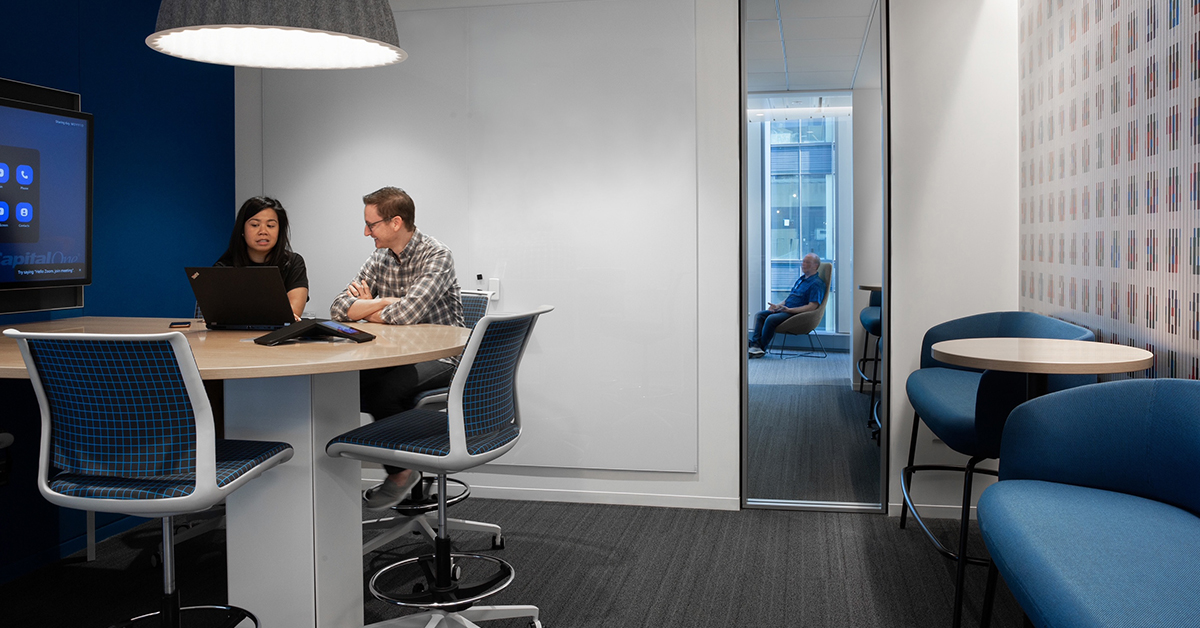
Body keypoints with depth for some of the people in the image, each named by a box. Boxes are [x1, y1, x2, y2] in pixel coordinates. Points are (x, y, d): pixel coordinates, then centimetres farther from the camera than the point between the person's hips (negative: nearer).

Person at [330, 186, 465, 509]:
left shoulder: (437, 256, -16)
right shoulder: (379, 259, 6)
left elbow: (406, 312, -29)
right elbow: (339, 309, -1)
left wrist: (366, 310, -10)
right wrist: (384, 302, -16)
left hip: (441, 357, -7)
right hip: (398, 355, 7)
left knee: (385, 387, -29)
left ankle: (401, 471, -3)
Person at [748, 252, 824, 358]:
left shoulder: (817, 283, -9)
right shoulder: (801, 279, 21)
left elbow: (812, 306, -19)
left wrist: (790, 310, -22)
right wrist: (778, 305, 8)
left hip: (797, 314, -10)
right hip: (785, 309, 10)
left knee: (771, 319, -29)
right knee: (759, 315, -4)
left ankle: (760, 348, -18)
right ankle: (755, 345, -21)